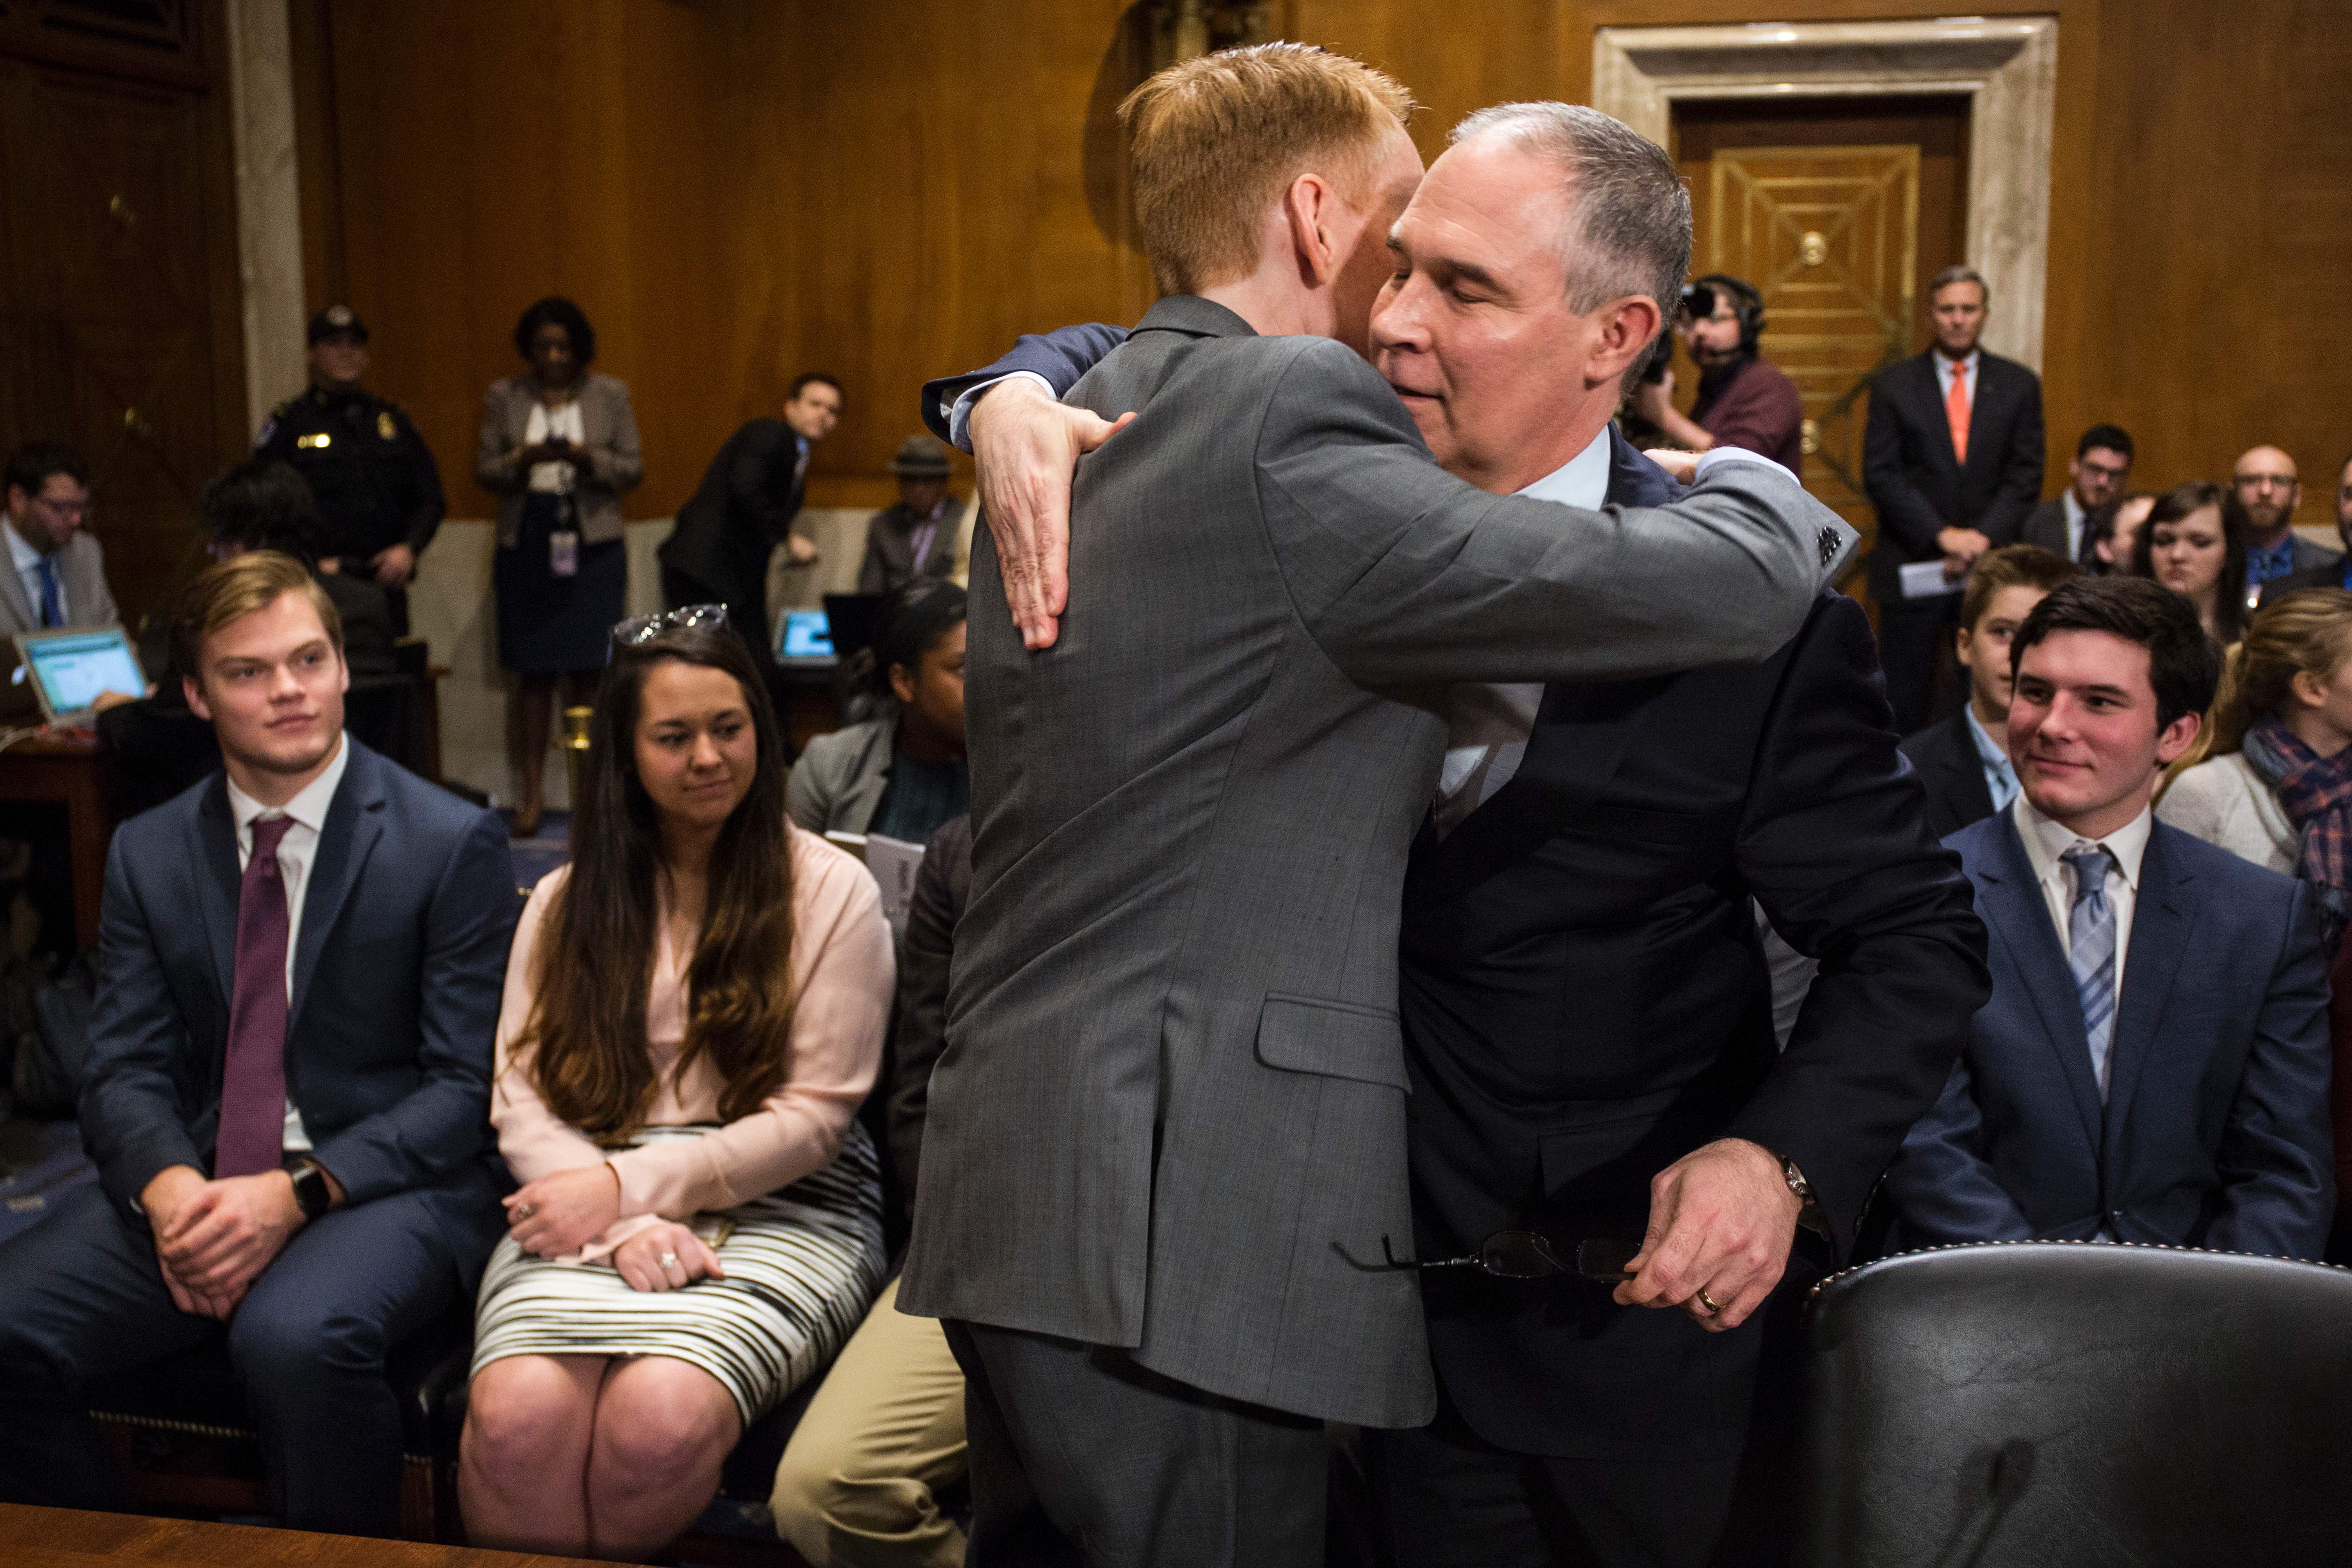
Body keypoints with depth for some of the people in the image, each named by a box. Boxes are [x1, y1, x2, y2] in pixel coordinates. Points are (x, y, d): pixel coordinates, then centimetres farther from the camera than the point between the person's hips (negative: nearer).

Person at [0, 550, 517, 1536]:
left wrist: (296, 1192, -19)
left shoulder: (452, 844, -4)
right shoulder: (148, 853, 11)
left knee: (296, 1337, -35)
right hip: (194, 1181, 5)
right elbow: (125, 1072, 8)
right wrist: (170, 1188, -15)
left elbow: (467, 1085, -6)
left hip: (389, 1179, -4)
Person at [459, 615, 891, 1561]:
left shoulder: (830, 891, 4)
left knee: (660, 1415, -31)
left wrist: (633, 1184, -11)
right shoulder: (566, 900, 15)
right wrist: (624, 1223, -13)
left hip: (778, 1206, -2)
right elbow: (521, 1099, 6)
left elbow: (814, 1117, -2)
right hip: (597, 1205, 2)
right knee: (515, 1415, -30)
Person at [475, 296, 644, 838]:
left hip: (593, 545, -1)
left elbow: (633, 470, 5)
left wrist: (586, 457, -13)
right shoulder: (503, 397, 9)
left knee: (589, 671, -4)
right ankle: (533, 793, 7)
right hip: (527, 544, 1)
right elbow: (484, 472, 7)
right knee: (533, 671, 0)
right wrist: (524, 460, -14)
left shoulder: (611, 396, 7)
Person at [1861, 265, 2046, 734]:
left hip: (1991, 561, 1)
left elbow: (2026, 475, 4)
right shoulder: (1893, 384, 4)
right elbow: (1881, 474, -3)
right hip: (1913, 562, -1)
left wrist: (1983, 537, -11)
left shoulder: (2019, 384, 9)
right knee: (1903, 699, 0)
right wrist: (1942, 534, -13)